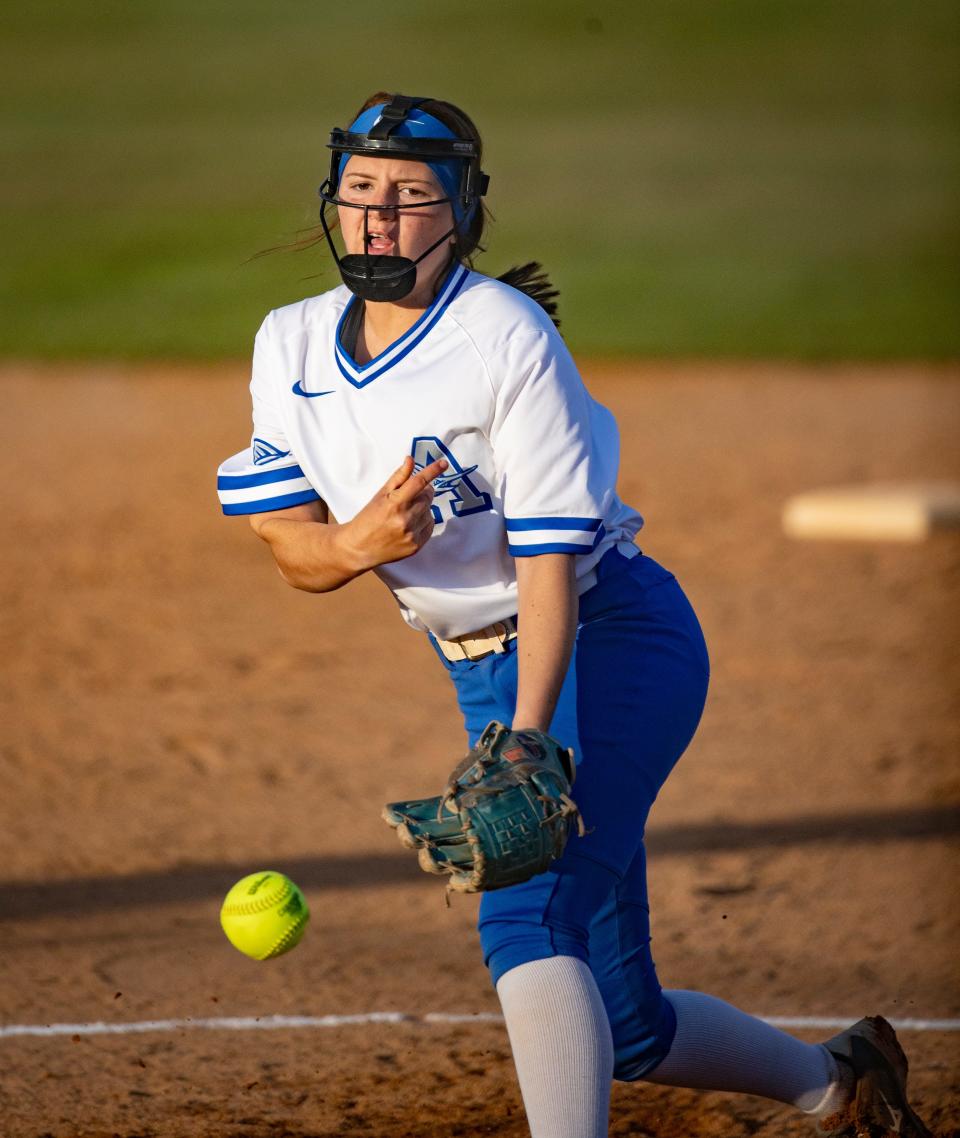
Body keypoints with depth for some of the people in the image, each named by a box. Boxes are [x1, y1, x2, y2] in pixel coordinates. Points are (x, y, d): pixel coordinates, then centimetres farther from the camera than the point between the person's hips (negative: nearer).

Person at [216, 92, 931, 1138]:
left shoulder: (507, 336, -17)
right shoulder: (291, 347, 1)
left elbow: (550, 554, -22)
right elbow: (295, 553, -1)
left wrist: (525, 743, -34)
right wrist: (361, 542, -26)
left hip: (609, 646, -6)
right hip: (481, 672, 6)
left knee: (528, 916, -30)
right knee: (613, 1022, 8)